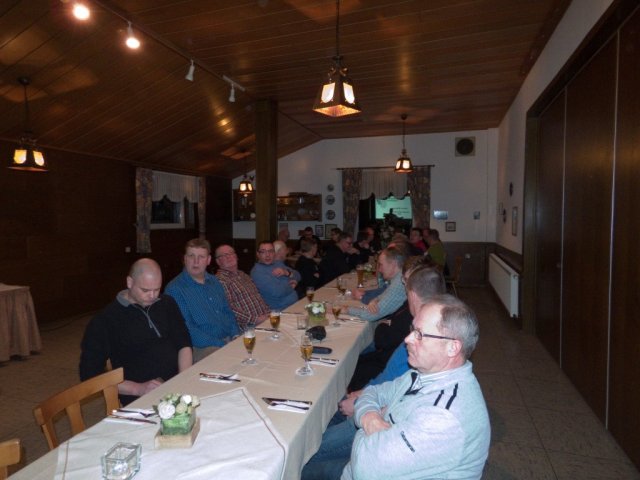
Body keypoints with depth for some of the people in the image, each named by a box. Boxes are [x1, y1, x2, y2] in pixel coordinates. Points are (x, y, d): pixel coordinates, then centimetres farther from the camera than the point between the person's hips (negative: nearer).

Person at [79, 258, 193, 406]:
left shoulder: (167, 304, 11)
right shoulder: (105, 321, -2)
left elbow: (184, 344, 11)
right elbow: (90, 375, -2)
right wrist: (139, 389, -14)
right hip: (141, 399, -4)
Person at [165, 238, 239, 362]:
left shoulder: (214, 282, 15)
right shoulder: (174, 289, -7)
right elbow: (186, 329, -13)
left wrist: (236, 336, 2)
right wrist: (220, 345, -18)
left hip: (230, 340, 7)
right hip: (201, 348, -6)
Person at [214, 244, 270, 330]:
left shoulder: (243, 275, 21)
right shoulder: (220, 280, -6)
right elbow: (228, 310, -16)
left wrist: (268, 314, 7)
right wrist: (255, 320, -18)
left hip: (265, 320, 8)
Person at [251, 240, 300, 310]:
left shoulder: (278, 263, 13)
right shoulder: (257, 272, -14)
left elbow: (297, 276, 12)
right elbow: (277, 292, -23)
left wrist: (287, 272, -8)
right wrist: (290, 286, -4)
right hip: (280, 311, -8)